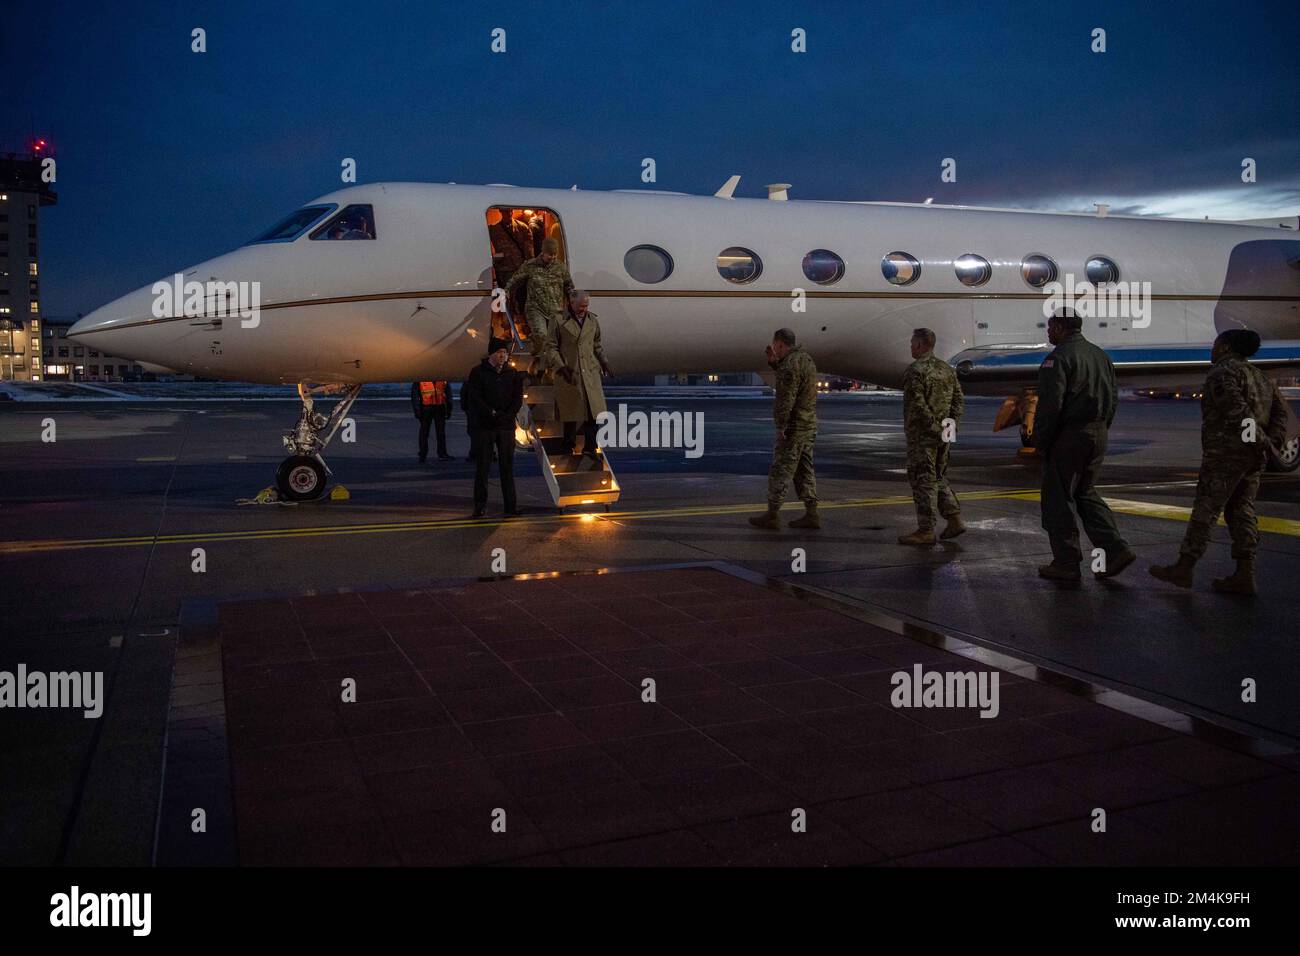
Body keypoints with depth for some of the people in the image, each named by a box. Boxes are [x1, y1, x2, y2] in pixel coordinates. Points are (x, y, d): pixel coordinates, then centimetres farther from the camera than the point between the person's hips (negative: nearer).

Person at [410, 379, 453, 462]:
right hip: (426, 408, -2)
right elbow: (414, 395, -1)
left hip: (440, 408, 2)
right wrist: (417, 410, -6)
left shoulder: (443, 379, 6)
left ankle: (442, 453, 12)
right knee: (424, 432, 3)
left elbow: (448, 393, 14)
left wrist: (449, 409, 12)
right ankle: (422, 455, 11)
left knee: (441, 431, 4)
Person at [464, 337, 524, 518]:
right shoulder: (478, 372, 2)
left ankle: (510, 506, 4)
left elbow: (518, 398, 7)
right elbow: (474, 397, -5)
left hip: (506, 425, 2)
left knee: (507, 466, 2)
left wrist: (507, 415, -9)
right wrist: (492, 413, -13)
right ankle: (480, 505, 5)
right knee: (482, 467, 0)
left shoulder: (512, 374, 11)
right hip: (483, 425, -2)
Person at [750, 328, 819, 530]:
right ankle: (811, 515, 13)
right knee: (804, 470, 12)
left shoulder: (790, 364, -18)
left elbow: (787, 398, -22)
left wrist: (781, 427, -20)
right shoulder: (805, 358, 12)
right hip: (809, 425, 9)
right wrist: (774, 362, 19)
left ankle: (772, 515, 2)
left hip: (793, 427, -9)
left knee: (780, 470, -3)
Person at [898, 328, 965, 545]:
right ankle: (954, 519, 14)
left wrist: (935, 428, -14)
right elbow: (959, 400, 12)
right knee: (939, 478, 19)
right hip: (942, 437, 8)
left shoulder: (915, 370, -13)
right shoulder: (947, 369, 12)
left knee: (922, 481, -3)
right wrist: (951, 425, 7)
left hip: (922, 435, -8)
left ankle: (926, 531, 0)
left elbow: (918, 405, -20)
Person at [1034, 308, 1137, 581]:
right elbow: (1113, 398, 17)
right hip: (1098, 435, 9)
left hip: (1068, 436, -8)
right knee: (1086, 493, 19)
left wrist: (1040, 441, -11)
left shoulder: (1059, 358, -14)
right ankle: (1116, 550, 10)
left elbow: (1050, 405, -18)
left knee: (1058, 499, 1)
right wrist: (1101, 430, 19)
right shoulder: (1101, 355, 14)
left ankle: (1066, 564, 5)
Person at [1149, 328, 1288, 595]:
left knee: (1205, 510, -4)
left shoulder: (1222, 372, -8)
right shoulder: (1258, 375, 21)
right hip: (1253, 457, 9)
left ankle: (1183, 568, 1)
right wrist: (1274, 439, 3)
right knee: (1241, 510, 8)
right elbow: (1280, 409, 14)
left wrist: (1258, 440, -21)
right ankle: (1245, 575, 4)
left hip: (1226, 453, -9)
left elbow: (1236, 410, -20)